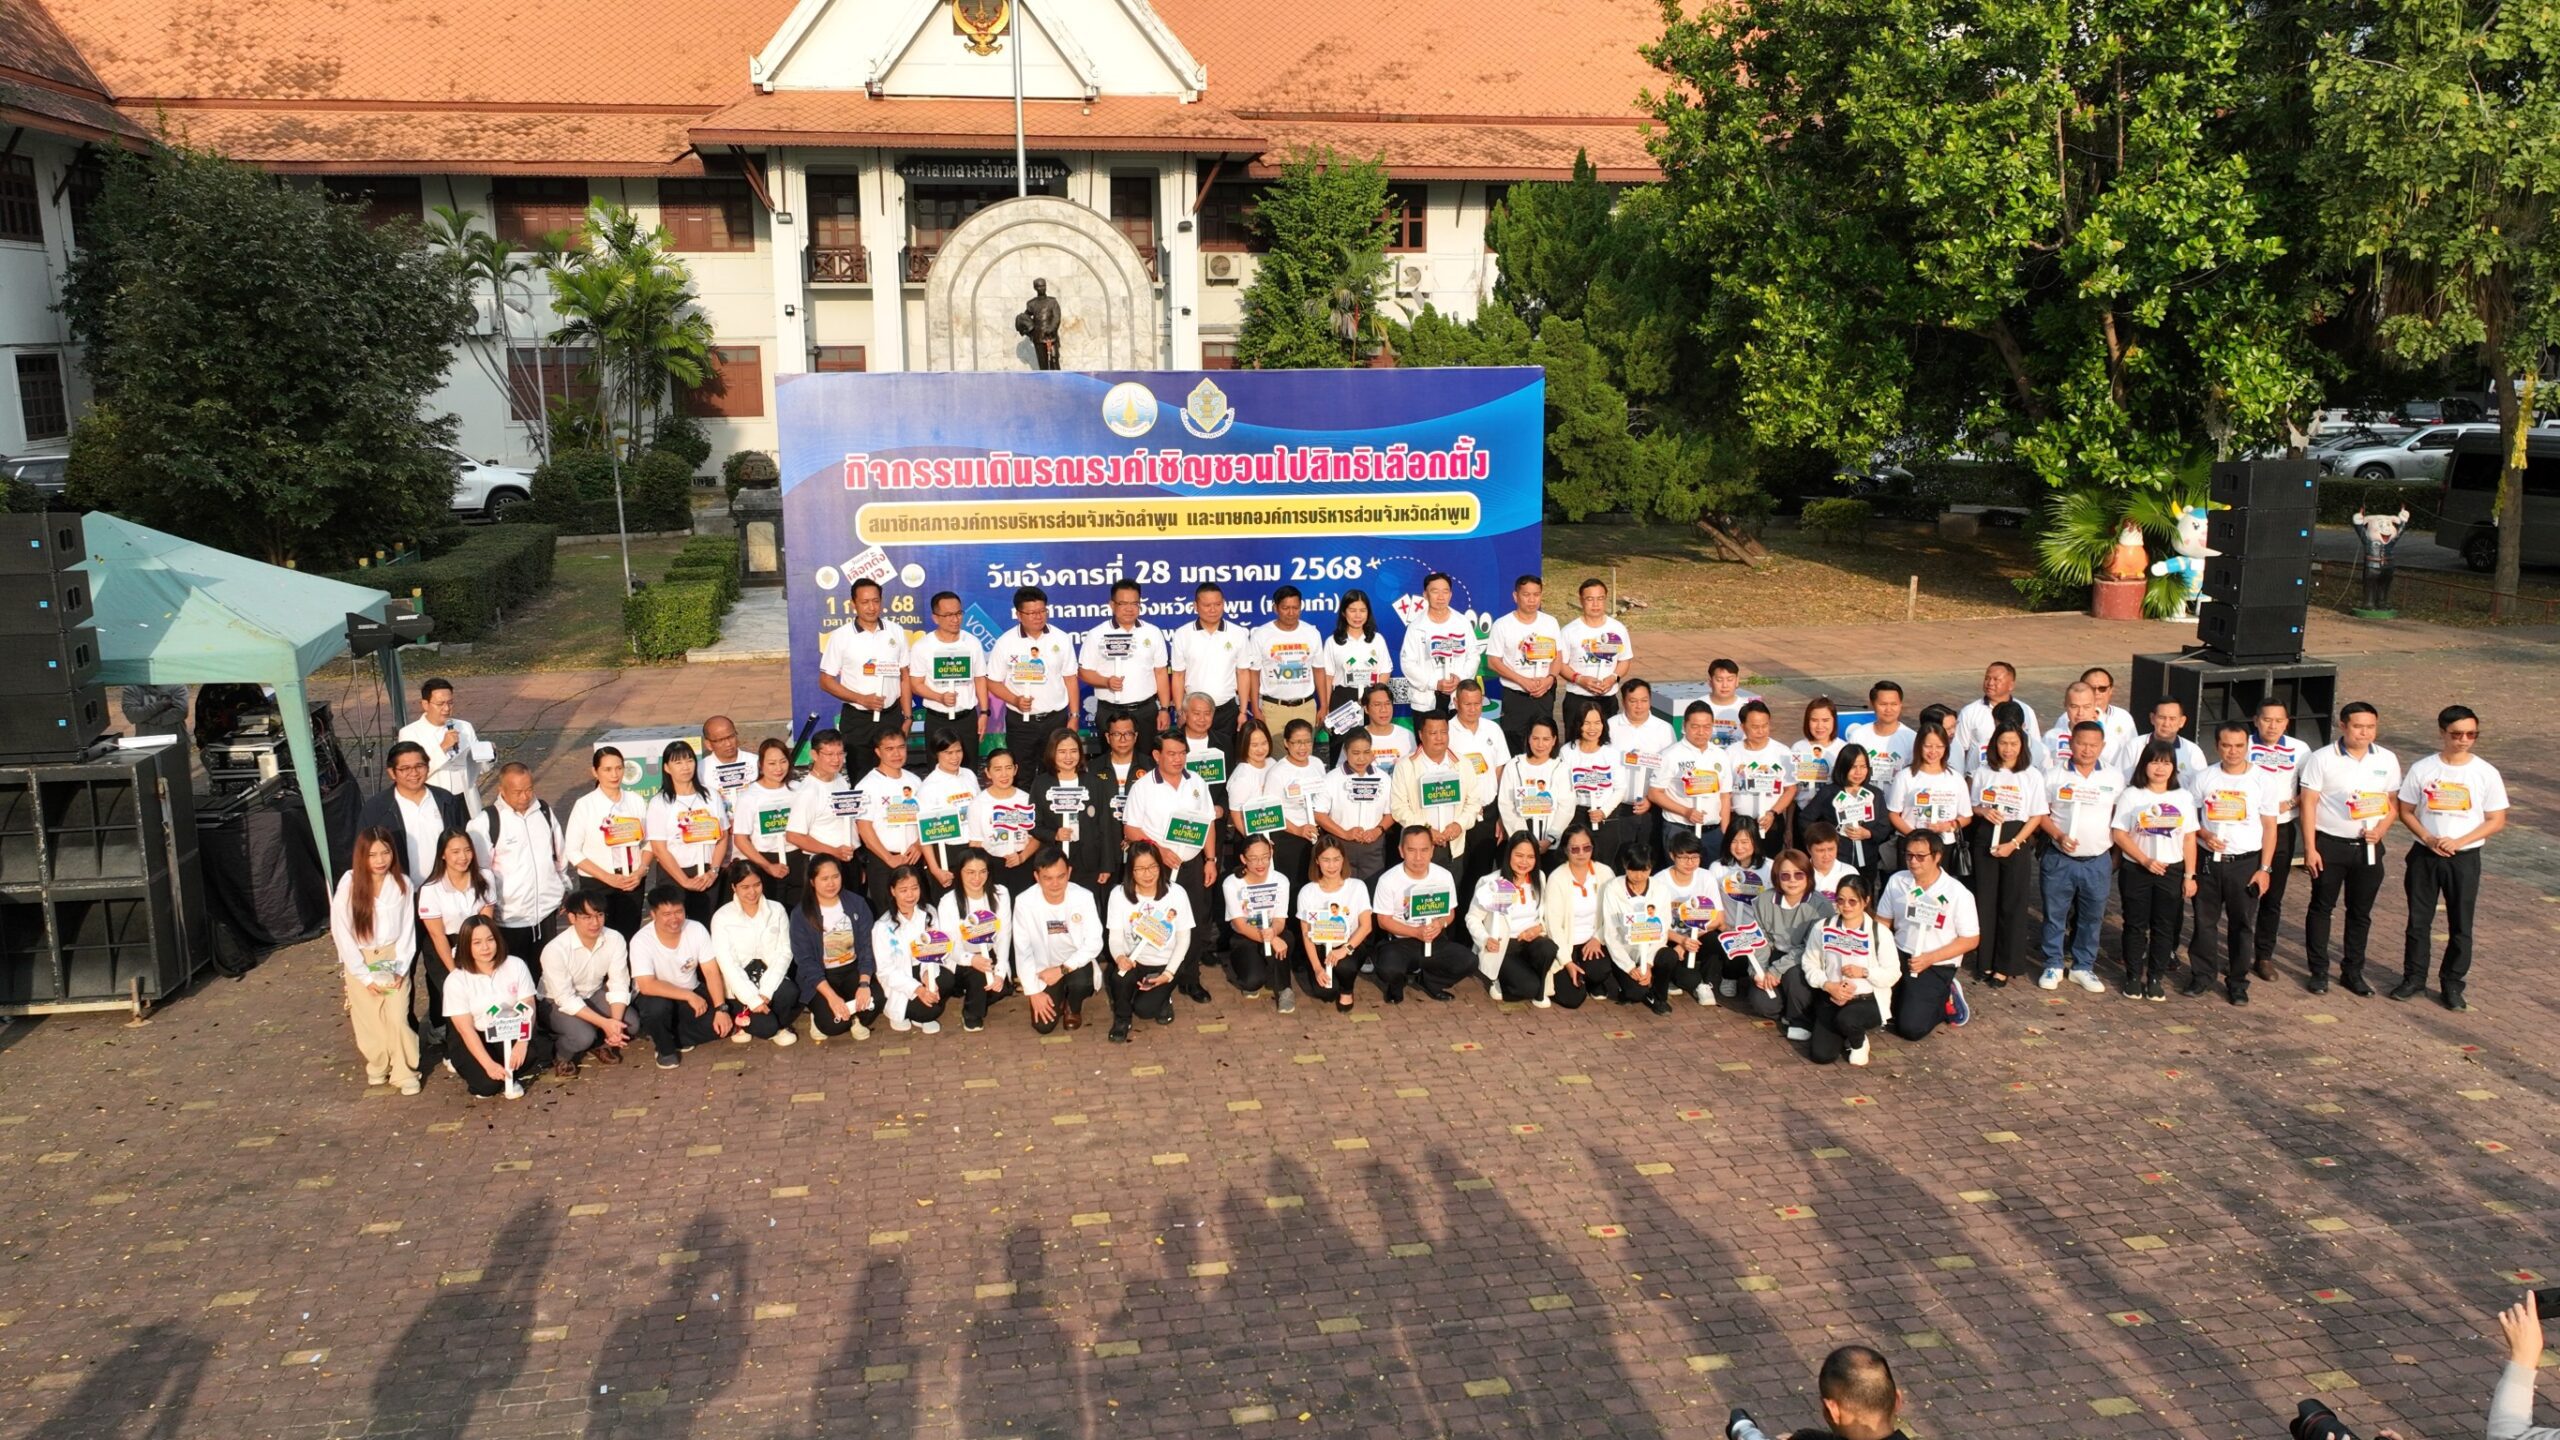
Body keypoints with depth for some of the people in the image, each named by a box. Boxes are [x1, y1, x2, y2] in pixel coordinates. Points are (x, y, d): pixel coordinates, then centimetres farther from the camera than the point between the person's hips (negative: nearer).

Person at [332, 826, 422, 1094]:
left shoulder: (402, 883, -8)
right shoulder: (349, 883, -13)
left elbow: (408, 929, -1)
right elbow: (341, 932, -11)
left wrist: (400, 969, -9)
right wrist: (365, 975, -11)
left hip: (393, 959, 0)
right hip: (360, 961, 0)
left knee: (398, 1019, -10)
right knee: (370, 1022, 2)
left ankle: (405, 1073, 6)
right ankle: (378, 1069, 24)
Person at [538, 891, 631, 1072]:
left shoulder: (615, 940, -20)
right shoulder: (555, 950, -30)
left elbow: (619, 985, -16)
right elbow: (566, 999, -27)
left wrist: (616, 1021, -32)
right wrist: (604, 1023, -34)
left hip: (594, 995, 4)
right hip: (557, 1002, -4)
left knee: (629, 1023, -18)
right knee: (583, 1036, -30)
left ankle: (600, 1043, 14)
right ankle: (560, 1055, 5)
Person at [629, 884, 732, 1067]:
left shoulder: (697, 930, -14)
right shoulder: (641, 941, -24)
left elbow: (712, 972, -13)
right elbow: (647, 986, -31)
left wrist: (721, 1009, -23)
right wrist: (689, 996, -33)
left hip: (691, 995, 3)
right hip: (655, 997, -3)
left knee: (720, 1024, -20)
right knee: (658, 1006, -38)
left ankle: (672, 1037, 2)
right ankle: (665, 1048, -8)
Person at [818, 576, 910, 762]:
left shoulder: (896, 632, 4)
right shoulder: (840, 636, -4)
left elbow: (904, 677, 9)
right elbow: (826, 681, -2)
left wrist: (907, 717, 3)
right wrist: (861, 699, -13)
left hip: (891, 717, 2)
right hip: (856, 721, -2)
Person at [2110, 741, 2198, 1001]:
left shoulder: (2183, 798, 4)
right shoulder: (2131, 795, -2)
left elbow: (2189, 838, 4)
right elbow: (2119, 833, -6)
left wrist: (2189, 875, 0)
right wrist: (2145, 860, -15)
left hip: (2172, 871, 2)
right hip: (2135, 870, -2)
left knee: (2164, 927, 6)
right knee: (2136, 925, 5)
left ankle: (2156, 978, 16)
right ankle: (2133, 977, 15)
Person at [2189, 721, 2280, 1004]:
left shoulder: (2262, 780, -2)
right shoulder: (2204, 779, 2)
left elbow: (2269, 827, 0)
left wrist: (2264, 869, -5)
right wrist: (2204, 835, -12)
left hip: (2246, 863, -1)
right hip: (2208, 861, 1)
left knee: (2242, 924, 5)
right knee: (2205, 920, 8)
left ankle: (2238, 982, 15)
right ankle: (2201, 974, 20)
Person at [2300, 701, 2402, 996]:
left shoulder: (2387, 760, 3)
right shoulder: (2322, 759, -8)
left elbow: (2392, 803, 9)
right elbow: (2309, 804, -7)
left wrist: (2381, 829, -12)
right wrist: (2310, 849, -11)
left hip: (2368, 847, 3)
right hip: (2329, 844, -3)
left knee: (2361, 912, 11)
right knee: (2321, 908, 5)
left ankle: (2353, 971, 22)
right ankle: (2319, 971, 15)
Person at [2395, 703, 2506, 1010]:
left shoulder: (2486, 773, -5)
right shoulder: (2422, 769, -3)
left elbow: (2497, 820, -2)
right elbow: (2406, 811, 3)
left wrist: (2458, 842, -15)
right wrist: (2428, 839, -13)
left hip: (2465, 858, -1)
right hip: (2424, 855, 1)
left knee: (2461, 926, 7)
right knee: (2418, 921, 8)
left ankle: (2453, 984, 20)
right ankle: (2414, 979, 21)